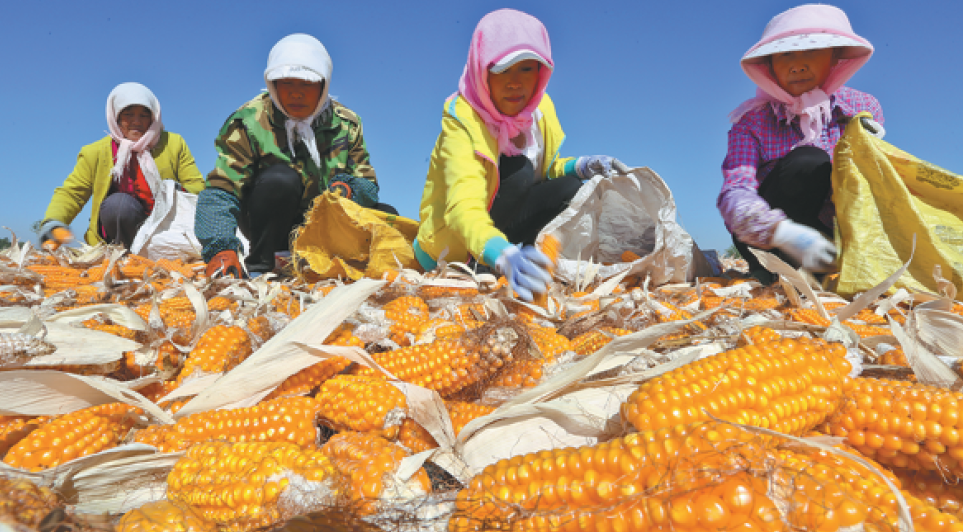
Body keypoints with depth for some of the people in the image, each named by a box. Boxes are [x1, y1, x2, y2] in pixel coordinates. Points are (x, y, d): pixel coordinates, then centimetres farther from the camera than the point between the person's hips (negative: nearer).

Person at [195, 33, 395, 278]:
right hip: (270, 225, -3)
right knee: (281, 178, -34)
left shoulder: (346, 124, -3)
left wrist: (348, 189, -28)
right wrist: (220, 249, -38)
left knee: (386, 217, -15)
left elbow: (368, 183, -2)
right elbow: (220, 191, -20)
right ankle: (258, 266, -16)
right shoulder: (249, 122, -14)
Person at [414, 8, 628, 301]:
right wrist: (505, 256, -58)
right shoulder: (462, 123, -24)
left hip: (513, 241, 7)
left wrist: (582, 166, -14)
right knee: (517, 170, -27)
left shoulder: (540, 106, -4)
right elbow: (464, 208, -38)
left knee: (571, 188, -14)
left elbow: (544, 167, 10)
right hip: (454, 249, -6)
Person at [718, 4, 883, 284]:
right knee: (807, 163, -29)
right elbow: (734, 194, -23)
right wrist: (783, 232, -42)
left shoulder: (864, 108, 2)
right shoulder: (753, 121, -7)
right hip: (768, 243, -3)